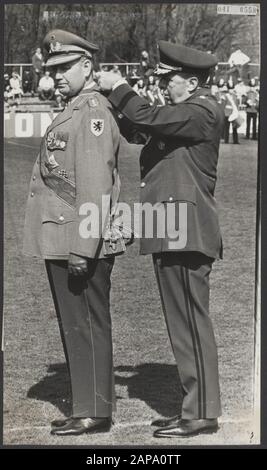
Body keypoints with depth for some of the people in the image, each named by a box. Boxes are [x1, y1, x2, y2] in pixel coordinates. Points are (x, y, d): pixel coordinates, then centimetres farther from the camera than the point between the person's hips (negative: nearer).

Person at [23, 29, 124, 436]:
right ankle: (87, 407, 21)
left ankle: (95, 413, 3)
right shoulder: (73, 111, 18)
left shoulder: (92, 112, -14)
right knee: (75, 327, 13)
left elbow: (95, 185, -21)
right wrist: (70, 246, 18)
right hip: (61, 243, 10)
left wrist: (83, 249, -23)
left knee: (87, 327, -3)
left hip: (81, 244, -10)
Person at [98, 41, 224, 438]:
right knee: (185, 324, 13)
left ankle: (202, 413, -3)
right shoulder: (186, 112, 21)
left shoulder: (202, 112, -11)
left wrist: (117, 88, -9)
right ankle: (196, 406, 20)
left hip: (185, 234, -10)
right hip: (171, 234, 10)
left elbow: (148, 117, -24)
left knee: (191, 323, -7)